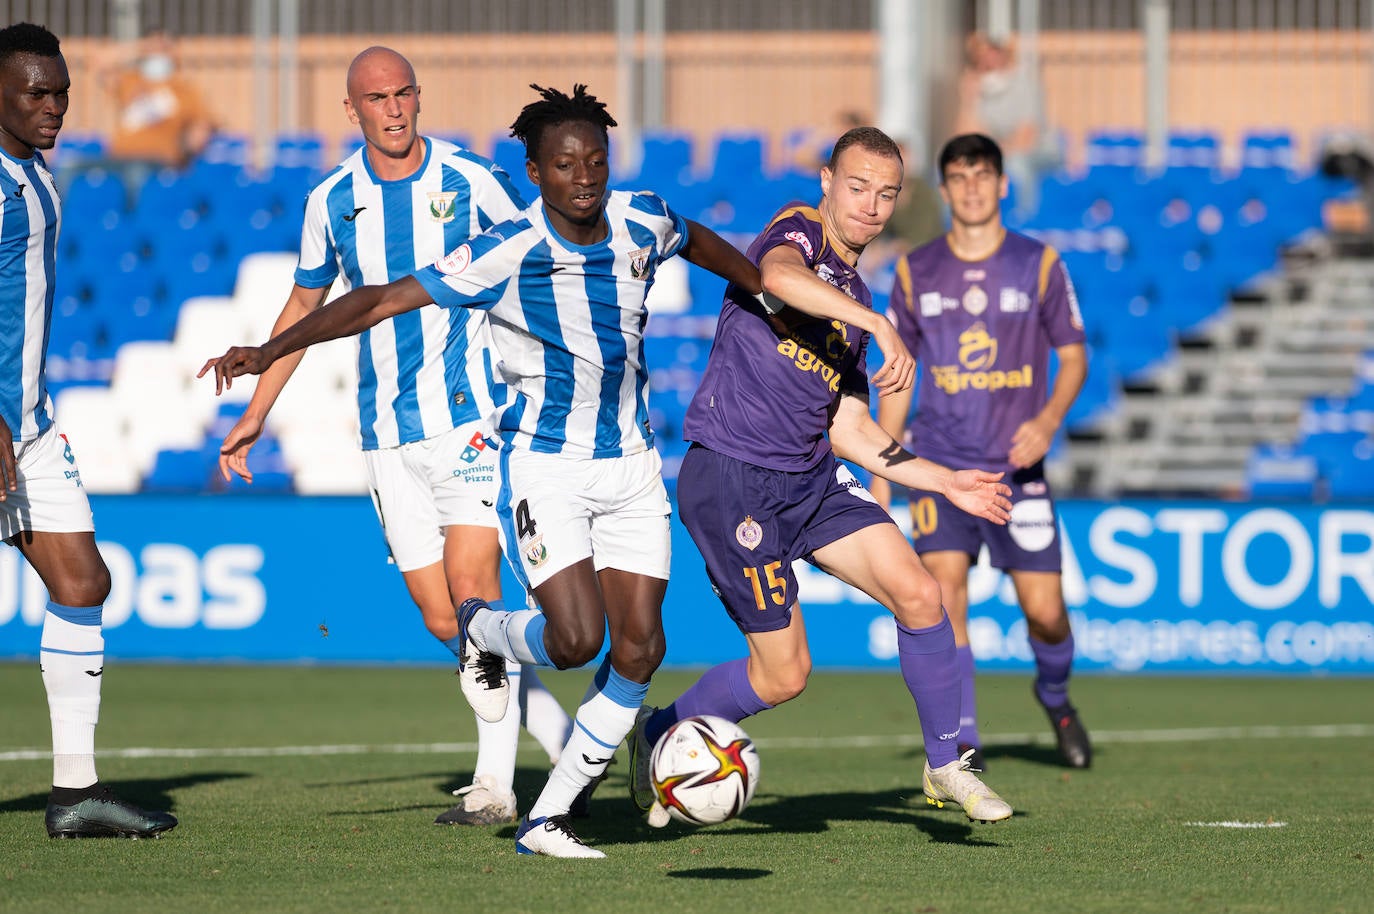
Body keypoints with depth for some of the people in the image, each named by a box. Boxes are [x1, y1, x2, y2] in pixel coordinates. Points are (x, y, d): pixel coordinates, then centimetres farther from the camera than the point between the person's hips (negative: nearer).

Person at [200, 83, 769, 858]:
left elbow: (698, 241, 22)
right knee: (577, 637, -20)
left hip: (631, 466, 5)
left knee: (640, 649, -4)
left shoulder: (644, 222, -3)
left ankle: (548, 817, 6)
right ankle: (484, 632, 16)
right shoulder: (506, 256, -17)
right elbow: (382, 300, -15)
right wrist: (269, 352, -20)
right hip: (544, 467, -5)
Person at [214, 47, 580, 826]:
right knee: (444, 623, -1)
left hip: (469, 414, -3)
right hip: (388, 433, 3)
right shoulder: (332, 202, 7)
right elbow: (304, 307, 19)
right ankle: (566, 741, 14)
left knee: (473, 592, -16)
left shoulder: (471, 181, -3)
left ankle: (495, 784, -13)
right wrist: (256, 414, 18)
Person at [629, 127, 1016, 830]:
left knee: (918, 594, -9)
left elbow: (850, 430, 20)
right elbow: (779, 276, -33)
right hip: (731, 477, -7)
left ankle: (945, 766, 7)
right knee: (783, 676, -4)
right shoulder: (797, 231, -5)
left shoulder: (854, 300, 18)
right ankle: (659, 734, 22)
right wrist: (878, 324, -39)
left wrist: (946, 482, 15)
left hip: (813, 480, 7)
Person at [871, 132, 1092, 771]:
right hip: (940, 461, 0)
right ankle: (961, 740, -11)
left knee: (1045, 610, -3)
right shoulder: (915, 273, 5)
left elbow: (1073, 357, 7)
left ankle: (1055, 695, 31)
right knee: (943, 587, -17)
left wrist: (1048, 419, -12)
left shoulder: (1038, 264, 2)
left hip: (1017, 464, 0)